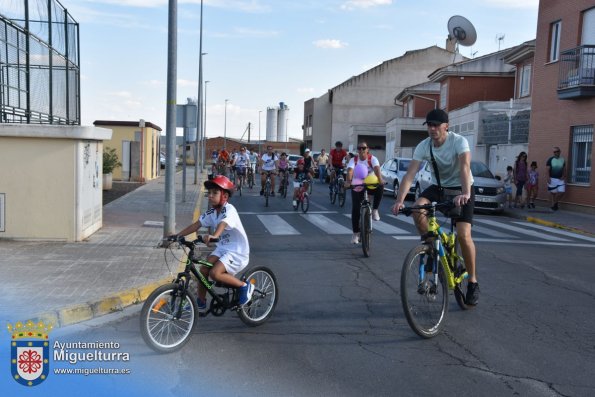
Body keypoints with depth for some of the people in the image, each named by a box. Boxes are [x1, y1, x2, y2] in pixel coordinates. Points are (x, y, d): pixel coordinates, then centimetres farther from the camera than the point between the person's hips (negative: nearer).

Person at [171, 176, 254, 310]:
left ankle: (244, 286, -4)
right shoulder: (211, 212, 2)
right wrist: (177, 235, -6)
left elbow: (222, 224, -42)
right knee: (203, 269, -4)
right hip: (222, 248, 8)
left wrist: (213, 236, -61)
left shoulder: (229, 210, -22)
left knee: (215, 273, -23)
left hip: (237, 251, -8)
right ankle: (201, 303, 14)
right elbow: (196, 225, 2)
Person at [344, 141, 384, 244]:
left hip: (371, 185, 0)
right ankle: (355, 233, 8)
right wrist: (348, 181, -52)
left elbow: (376, 168, -32)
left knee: (380, 188, -35)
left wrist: (380, 179, -53)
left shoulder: (372, 159, -13)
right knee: (355, 210, -6)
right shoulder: (353, 160, -12)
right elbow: (350, 170, -31)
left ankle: (375, 210, -16)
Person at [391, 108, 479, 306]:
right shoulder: (423, 146, -14)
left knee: (463, 234, -17)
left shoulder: (459, 141, -23)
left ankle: (472, 282, 1)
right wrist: (399, 200, -36)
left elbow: (465, 167, -40)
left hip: (461, 188, -3)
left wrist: (465, 194, -57)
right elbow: (410, 174, -22)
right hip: (438, 186, 4)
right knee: (417, 209, -28)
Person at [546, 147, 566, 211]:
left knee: (561, 192, -6)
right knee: (553, 193, 1)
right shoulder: (550, 159, -4)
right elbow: (547, 169, -7)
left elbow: (564, 169, 12)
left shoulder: (563, 160, 7)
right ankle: (553, 205, 11)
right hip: (552, 179, -3)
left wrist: (564, 177, 0)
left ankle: (555, 202, 17)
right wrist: (548, 178, -15)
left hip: (560, 179, 3)